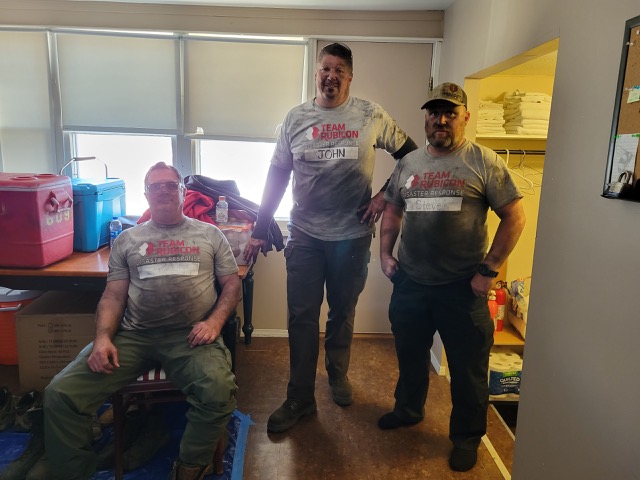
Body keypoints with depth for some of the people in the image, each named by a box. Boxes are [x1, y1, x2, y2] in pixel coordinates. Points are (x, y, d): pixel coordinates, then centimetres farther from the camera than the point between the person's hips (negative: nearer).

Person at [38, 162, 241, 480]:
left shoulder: (210, 234, 15)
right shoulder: (128, 239, 19)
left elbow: (232, 285, 11)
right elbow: (113, 296, 13)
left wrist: (215, 321, -8)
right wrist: (103, 337, -6)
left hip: (191, 335, -2)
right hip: (134, 336, 2)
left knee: (219, 393, -31)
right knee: (60, 394, -16)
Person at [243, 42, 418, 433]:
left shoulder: (371, 116, 0)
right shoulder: (296, 118, 4)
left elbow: (409, 153, 8)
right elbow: (278, 175, 6)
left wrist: (385, 195, -4)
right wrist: (260, 230, 3)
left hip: (353, 235, 0)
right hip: (304, 235, 1)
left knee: (343, 313, 15)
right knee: (302, 318, 4)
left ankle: (338, 375, 40)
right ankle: (300, 398, 18)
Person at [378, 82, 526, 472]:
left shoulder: (483, 161, -6)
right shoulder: (409, 163, 8)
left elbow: (515, 217, -8)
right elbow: (393, 211, 17)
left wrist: (489, 269, -12)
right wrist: (386, 253, 6)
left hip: (462, 286, -4)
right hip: (410, 282, 5)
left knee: (468, 368, 10)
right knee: (410, 355, 21)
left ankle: (467, 437, 31)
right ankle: (408, 409, 45)